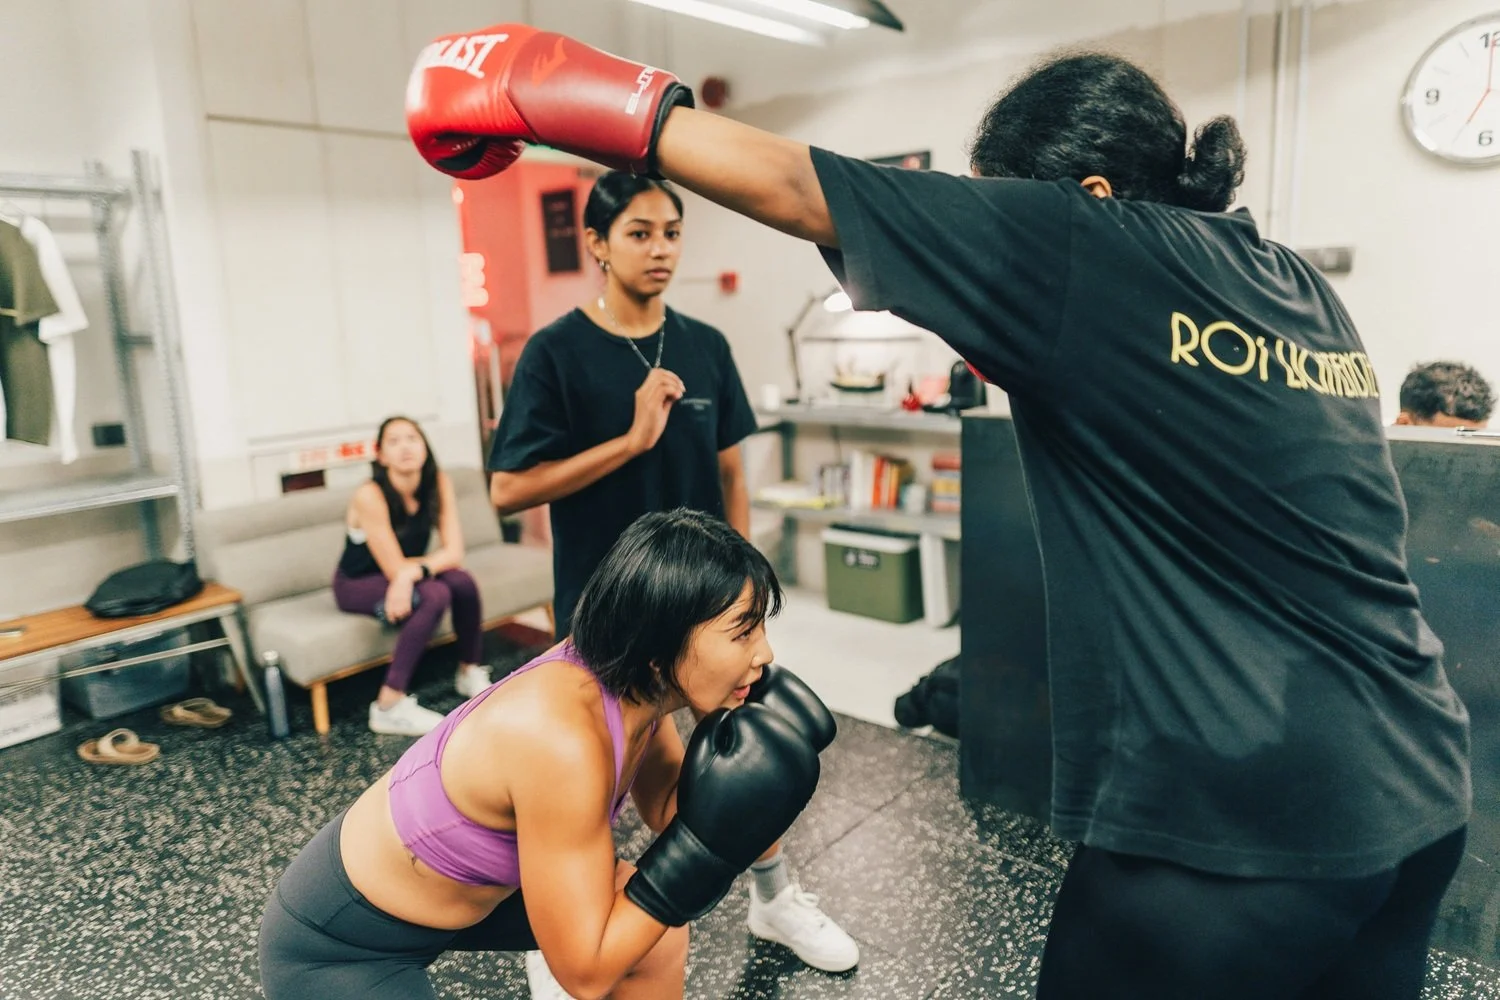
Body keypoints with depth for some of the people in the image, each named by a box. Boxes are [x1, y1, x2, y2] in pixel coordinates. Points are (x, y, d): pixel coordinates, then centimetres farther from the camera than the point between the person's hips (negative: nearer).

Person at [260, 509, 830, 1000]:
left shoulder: (629, 682, -14)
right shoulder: (563, 740, -36)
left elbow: (668, 807, 3)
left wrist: (735, 760, -15)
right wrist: (706, 840, -28)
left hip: (448, 882, 7)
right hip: (337, 945, -7)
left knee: (656, 927, 8)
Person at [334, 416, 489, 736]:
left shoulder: (438, 482, -13)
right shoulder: (370, 496, -27)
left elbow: (455, 552, -18)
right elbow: (395, 569, -25)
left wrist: (412, 572, -33)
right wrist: (434, 562, -13)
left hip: (406, 577, 5)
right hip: (358, 585, -5)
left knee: (462, 581, -25)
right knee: (434, 595, -31)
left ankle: (469, 672, -2)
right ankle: (389, 706, -25)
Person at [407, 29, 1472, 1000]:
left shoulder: (1112, 248, -14)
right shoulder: (1305, 287, 9)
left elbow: (795, 188, -13)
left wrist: (557, 99, -4)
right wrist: (1027, 347, 14)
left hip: (1236, 819, -9)